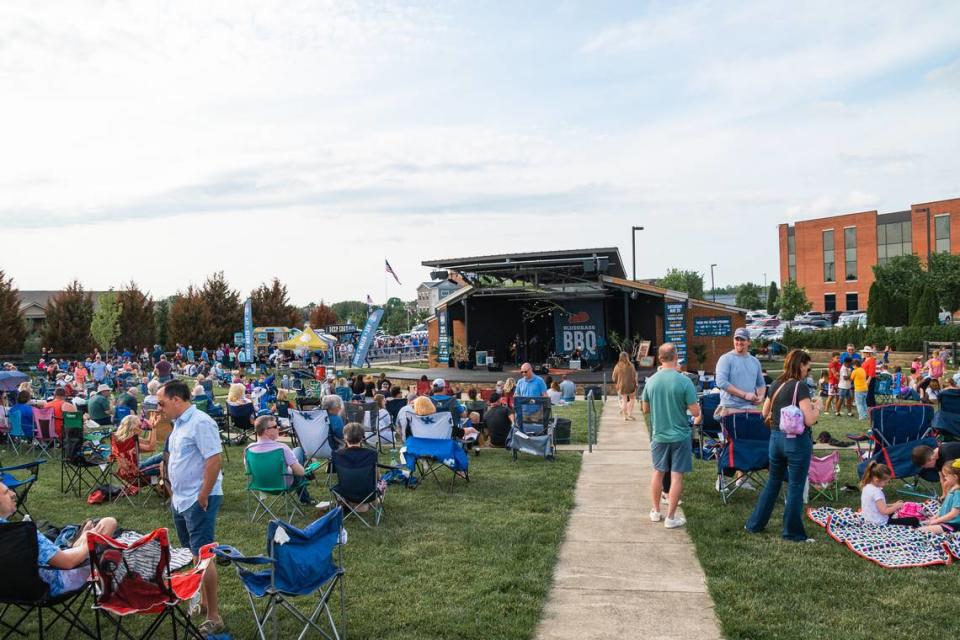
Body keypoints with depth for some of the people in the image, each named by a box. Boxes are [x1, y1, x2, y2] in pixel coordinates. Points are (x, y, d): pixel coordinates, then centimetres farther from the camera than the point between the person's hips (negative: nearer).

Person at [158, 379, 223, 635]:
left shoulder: (201, 423, -18)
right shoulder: (179, 423, 11)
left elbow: (214, 460, -23)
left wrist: (203, 496, -20)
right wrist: (175, 492, 16)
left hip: (198, 501, -9)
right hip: (180, 499, 9)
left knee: (203, 556, -6)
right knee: (190, 554, 18)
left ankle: (213, 617, 1)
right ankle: (199, 600, 33)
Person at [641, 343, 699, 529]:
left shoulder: (651, 381, -4)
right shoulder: (684, 381, -17)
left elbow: (645, 409, 7)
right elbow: (695, 412, -14)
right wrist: (688, 404, 6)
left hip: (659, 435, 4)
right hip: (680, 436, -4)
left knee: (658, 473, 17)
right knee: (677, 476, 4)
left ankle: (656, 511, 28)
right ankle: (671, 517, 9)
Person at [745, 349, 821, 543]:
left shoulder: (776, 384, 6)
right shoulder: (800, 386, -15)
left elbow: (765, 413, 15)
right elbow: (809, 420, -20)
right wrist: (816, 407, -2)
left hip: (776, 438, 7)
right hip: (796, 440, -7)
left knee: (773, 481, 20)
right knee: (796, 486, 6)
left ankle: (755, 524, 26)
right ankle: (792, 532, 15)